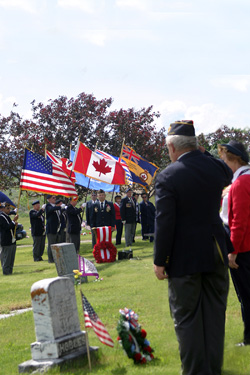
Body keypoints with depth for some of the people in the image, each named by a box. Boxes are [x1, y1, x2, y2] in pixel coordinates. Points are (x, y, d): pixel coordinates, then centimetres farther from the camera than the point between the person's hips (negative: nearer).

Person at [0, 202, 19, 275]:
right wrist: (14, 220, -19)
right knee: (6, 257, -4)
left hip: (12, 241, 10)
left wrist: (14, 225, 4)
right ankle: (6, 272, 1)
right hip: (6, 242, -10)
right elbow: (7, 227, -20)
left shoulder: (6, 216, 16)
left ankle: (10, 271, 19)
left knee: (11, 258, 13)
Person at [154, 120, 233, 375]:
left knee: (187, 319, 5)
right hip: (216, 254, 5)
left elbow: (164, 223, -17)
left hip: (185, 258, -5)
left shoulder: (167, 177, -15)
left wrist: (159, 261, -9)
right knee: (214, 314, 14)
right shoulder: (216, 167, -1)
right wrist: (201, 154, 13)